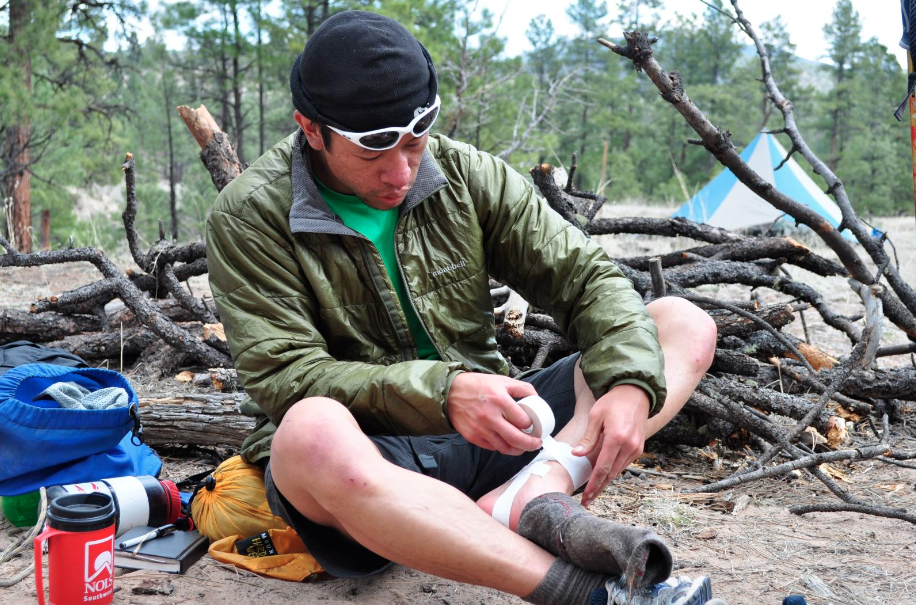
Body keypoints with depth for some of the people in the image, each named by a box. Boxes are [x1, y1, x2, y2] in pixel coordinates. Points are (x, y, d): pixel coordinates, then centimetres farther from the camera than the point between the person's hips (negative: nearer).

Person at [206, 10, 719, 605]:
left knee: (685, 323, -5)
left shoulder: (465, 173, 3)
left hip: (486, 433, 5)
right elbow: (285, 376, -14)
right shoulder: (250, 216, -6)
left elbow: (585, 274, 0)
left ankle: (541, 491, -32)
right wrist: (442, 392, -27)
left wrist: (630, 382, -20)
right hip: (368, 453, -4)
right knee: (312, 431, -41)